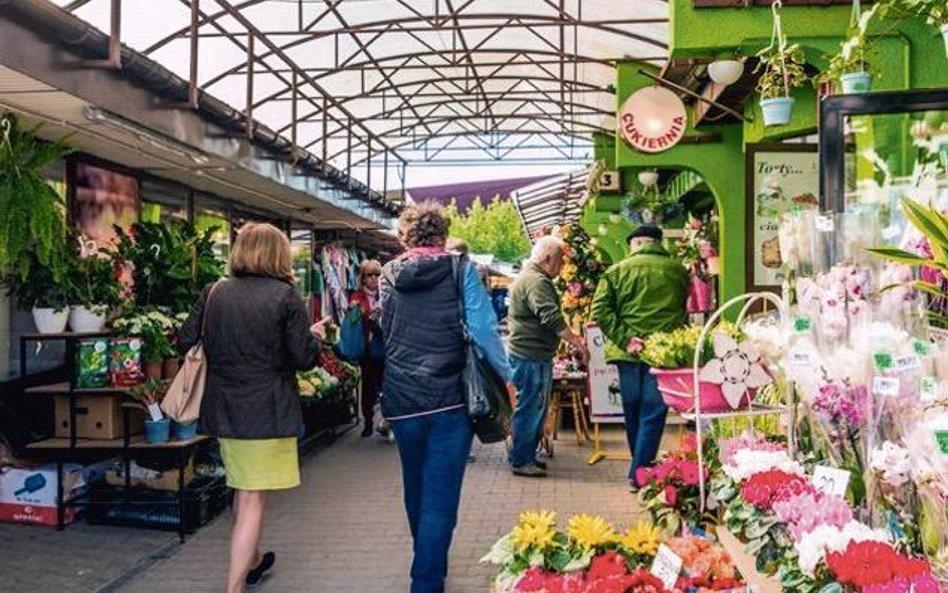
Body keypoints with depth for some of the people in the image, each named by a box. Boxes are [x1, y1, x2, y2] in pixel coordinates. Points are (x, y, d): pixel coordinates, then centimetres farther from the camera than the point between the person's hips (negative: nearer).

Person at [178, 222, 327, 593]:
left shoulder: (214, 292, 2)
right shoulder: (284, 296, -11)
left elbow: (185, 342, 4)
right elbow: (304, 358, -11)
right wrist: (315, 337, 10)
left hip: (224, 409, 6)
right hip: (266, 412, -5)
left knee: (243, 489, 23)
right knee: (253, 499, 0)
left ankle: (251, 561, 42)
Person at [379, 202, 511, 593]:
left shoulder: (390, 274, 4)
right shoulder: (459, 269, -5)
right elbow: (482, 329, -12)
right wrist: (507, 376, -2)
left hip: (402, 399, 4)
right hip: (449, 398, -4)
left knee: (416, 490, 21)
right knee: (440, 497, 1)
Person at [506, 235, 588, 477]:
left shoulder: (529, 277, 20)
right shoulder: (537, 282, -17)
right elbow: (552, 319, -26)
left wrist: (572, 336, 25)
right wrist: (577, 342, -20)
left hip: (534, 355, 11)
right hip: (531, 357, -11)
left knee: (537, 408, 16)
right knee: (529, 408, -4)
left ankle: (527, 455, 24)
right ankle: (520, 461, 3)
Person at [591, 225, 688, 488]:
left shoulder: (617, 271, 1)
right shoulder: (679, 271, 3)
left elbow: (600, 311, -8)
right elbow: (684, 313, 10)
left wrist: (624, 339, -9)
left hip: (629, 352, 1)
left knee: (633, 412, 15)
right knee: (653, 413, 4)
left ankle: (640, 468, 29)